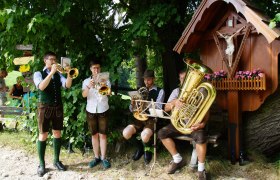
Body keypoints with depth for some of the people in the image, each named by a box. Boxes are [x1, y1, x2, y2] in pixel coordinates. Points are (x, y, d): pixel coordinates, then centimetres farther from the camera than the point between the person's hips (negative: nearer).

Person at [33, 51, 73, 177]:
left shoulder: (58, 74, 11)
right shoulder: (38, 74, -1)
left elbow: (67, 85, -5)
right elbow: (41, 87, -21)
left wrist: (69, 74, -22)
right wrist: (51, 72, -25)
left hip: (58, 107, 4)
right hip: (45, 107, -4)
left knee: (57, 133, 9)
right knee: (43, 135, 0)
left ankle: (56, 160, 21)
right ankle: (41, 164, 9)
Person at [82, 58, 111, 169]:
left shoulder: (105, 80, 2)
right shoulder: (86, 81, 5)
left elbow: (109, 93, -14)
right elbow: (84, 95, -10)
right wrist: (89, 87, -30)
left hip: (103, 110, -2)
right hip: (91, 111, 2)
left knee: (103, 134, -1)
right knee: (94, 134, 8)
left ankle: (103, 158, 5)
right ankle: (96, 157, 17)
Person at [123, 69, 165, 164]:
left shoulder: (160, 91, 2)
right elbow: (132, 110, 12)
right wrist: (132, 104, -11)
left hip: (152, 119, -4)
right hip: (141, 118, 5)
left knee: (144, 136, -34)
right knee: (126, 133, -21)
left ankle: (147, 148, 4)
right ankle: (140, 146, 10)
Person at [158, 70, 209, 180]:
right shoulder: (176, 91, 9)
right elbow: (166, 108, 2)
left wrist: (203, 123, -24)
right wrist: (174, 102, -21)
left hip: (194, 123, -4)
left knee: (200, 137, -35)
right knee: (162, 133, -16)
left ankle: (201, 169, -16)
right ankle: (178, 160, 0)